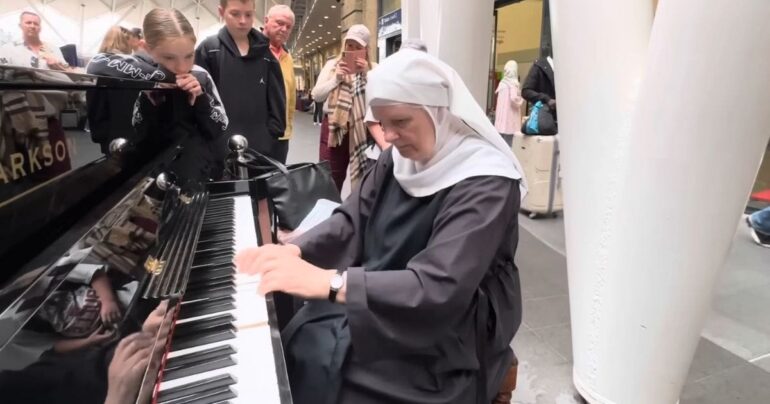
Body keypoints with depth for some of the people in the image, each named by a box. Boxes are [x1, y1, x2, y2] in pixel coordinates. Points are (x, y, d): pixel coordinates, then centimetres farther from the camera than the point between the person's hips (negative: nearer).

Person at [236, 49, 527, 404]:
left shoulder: (487, 184, -22)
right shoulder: (397, 160, 3)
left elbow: (440, 290, -32)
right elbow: (351, 220, 0)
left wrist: (329, 283, -37)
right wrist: (293, 251, -17)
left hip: (444, 341, -6)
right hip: (383, 301, 6)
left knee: (320, 367, -16)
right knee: (293, 346, -7)